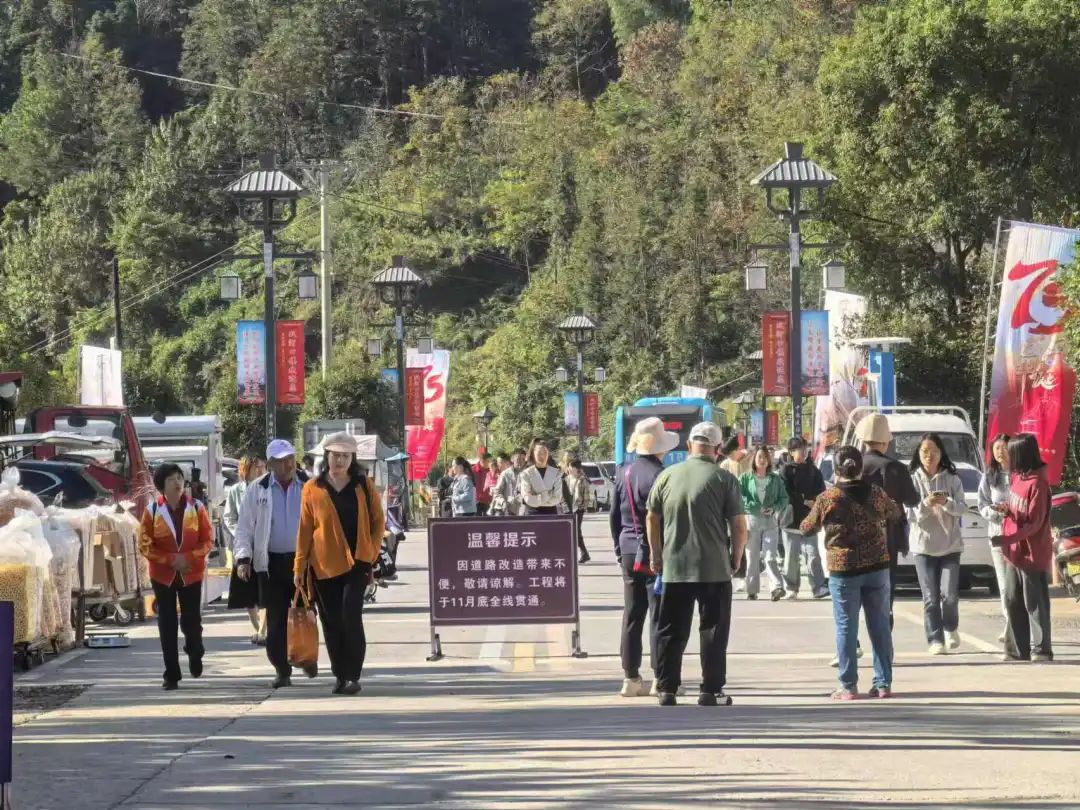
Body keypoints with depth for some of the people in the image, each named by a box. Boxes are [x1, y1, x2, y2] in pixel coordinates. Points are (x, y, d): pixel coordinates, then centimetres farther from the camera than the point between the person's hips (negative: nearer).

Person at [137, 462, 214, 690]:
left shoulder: (196, 508, -2)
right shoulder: (152, 511, -4)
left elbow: (208, 540, 0)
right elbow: (145, 545, -3)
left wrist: (189, 558, -15)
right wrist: (170, 560, -15)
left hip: (192, 574, 0)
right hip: (163, 575, 0)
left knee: (191, 620, 4)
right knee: (167, 625, 1)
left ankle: (195, 654, 37)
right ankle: (171, 675, 6)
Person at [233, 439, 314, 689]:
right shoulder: (258, 490, 3)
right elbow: (245, 527, 5)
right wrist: (244, 557, -6)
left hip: (304, 559, 0)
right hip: (272, 563, 1)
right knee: (276, 620, 1)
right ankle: (282, 670, 6)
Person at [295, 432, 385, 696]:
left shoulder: (364, 486, 4)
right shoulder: (312, 489, 3)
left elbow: (378, 521, 9)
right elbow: (305, 529, 4)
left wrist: (372, 554, -1)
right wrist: (300, 566, 2)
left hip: (356, 562, -1)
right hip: (324, 564, 1)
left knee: (351, 616, -14)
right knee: (331, 623, 4)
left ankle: (353, 676, -8)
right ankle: (340, 676, 14)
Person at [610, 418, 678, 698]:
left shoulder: (623, 474, 8)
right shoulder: (659, 475, -14)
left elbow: (615, 516, 13)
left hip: (629, 552, 7)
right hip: (656, 554, -7)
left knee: (632, 616, 9)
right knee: (659, 616, -2)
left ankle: (631, 678, 10)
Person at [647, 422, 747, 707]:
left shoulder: (667, 476, 3)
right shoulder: (724, 479, -6)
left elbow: (652, 518, 8)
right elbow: (739, 525, -7)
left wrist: (656, 556, 18)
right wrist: (736, 558, 6)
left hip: (674, 568, 3)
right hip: (714, 568, -3)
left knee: (671, 631, 9)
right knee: (713, 630, 4)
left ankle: (666, 689, 9)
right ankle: (711, 691, 4)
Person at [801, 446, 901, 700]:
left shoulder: (827, 499, -8)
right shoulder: (876, 493, 1)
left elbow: (807, 528, 4)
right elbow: (895, 513, 20)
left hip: (844, 570, -3)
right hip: (877, 567, 3)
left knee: (846, 627, 3)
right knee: (880, 625, 9)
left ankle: (849, 686, 2)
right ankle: (884, 683, 10)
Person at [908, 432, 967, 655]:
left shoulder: (952, 479, 3)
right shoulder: (913, 480, 0)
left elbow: (962, 508, -2)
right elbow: (909, 514, -5)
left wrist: (947, 503, -22)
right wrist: (926, 504, -24)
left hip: (950, 544, 0)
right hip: (923, 545, 0)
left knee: (949, 594, -7)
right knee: (930, 597, -3)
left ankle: (951, 629, 20)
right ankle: (935, 640, 4)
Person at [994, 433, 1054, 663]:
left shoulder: (1037, 483, -18)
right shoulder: (1018, 478, 7)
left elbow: (1034, 523, -19)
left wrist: (1008, 538, -24)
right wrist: (1006, 511, 0)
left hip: (1032, 554, -9)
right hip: (1014, 552, 9)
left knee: (1035, 605, -2)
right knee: (1013, 603, 12)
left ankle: (1041, 651, 4)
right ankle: (1017, 651, 19)